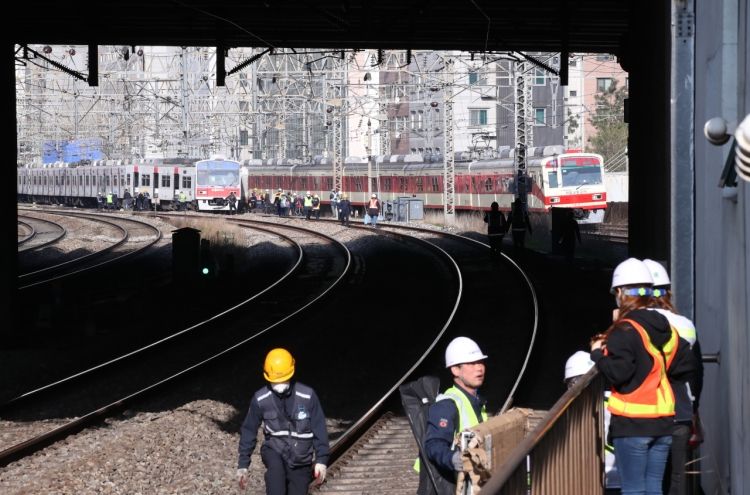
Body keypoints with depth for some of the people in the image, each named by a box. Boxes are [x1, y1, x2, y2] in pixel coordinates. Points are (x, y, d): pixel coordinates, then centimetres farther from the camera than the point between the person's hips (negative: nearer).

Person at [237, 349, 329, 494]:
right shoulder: (260, 399, -11)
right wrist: (243, 463, 0)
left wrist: (321, 459, -7)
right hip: (274, 450, -1)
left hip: (300, 457, 1)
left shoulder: (307, 396, -14)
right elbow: (249, 430, 0)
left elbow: (319, 429, -5)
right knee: (275, 466, -36)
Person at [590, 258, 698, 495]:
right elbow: (686, 367, 10)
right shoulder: (667, 329, 9)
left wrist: (598, 354, -4)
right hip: (662, 422, 6)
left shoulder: (625, 331, -12)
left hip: (632, 423, -6)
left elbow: (617, 372, -20)